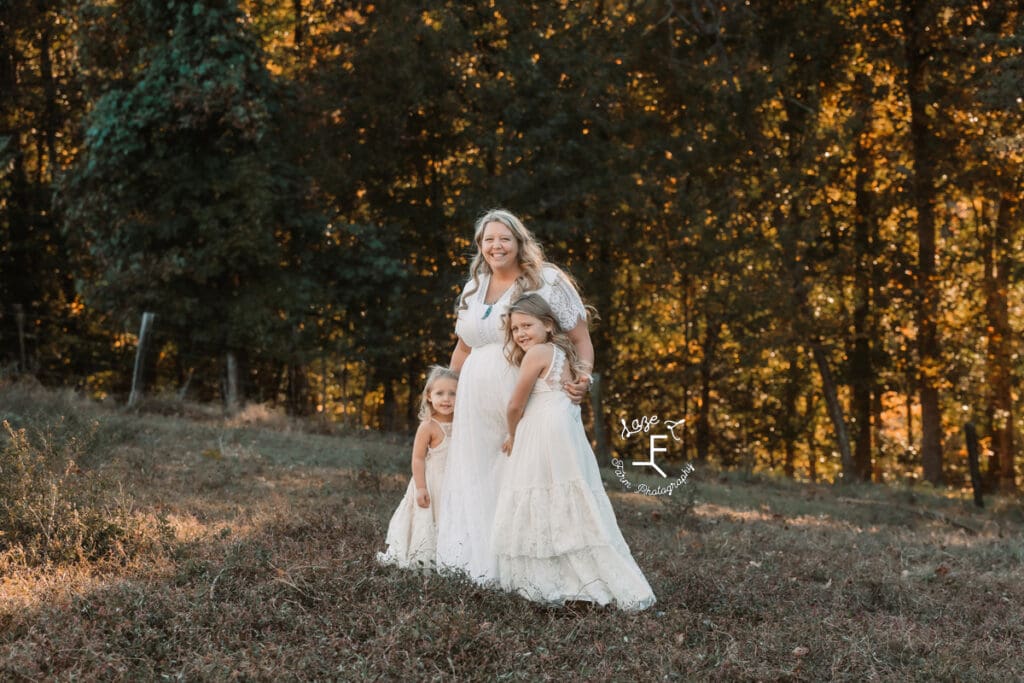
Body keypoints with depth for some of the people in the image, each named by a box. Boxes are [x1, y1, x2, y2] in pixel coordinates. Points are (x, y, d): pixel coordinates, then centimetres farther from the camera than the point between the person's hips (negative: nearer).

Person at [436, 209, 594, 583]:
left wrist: (584, 376, -21)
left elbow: (580, 338, -4)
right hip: (477, 401, 6)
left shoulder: (547, 282, -3)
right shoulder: (473, 289, 14)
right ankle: (473, 560, 17)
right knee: (474, 479, 8)